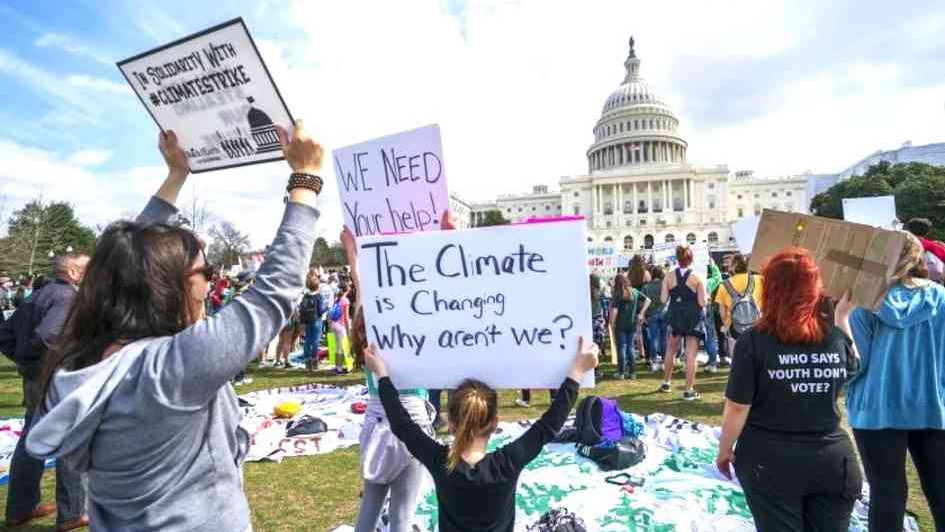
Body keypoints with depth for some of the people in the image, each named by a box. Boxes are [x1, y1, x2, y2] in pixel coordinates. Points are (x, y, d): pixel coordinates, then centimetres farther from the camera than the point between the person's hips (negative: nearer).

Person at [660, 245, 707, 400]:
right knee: (691, 355, 1)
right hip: (693, 318, -3)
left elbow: (663, 299, -5)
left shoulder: (669, 277, -3)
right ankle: (689, 390, 3)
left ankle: (666, 383, 30)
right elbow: (702, 302, -12)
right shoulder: (698, 278, -9)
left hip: (675, 316, 3)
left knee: (671, 351, 19)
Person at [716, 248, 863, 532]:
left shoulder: (754, 341, -18)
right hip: (832, 458, 4)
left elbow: (737, 407, -15)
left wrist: (724, 450, -1)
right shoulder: (836, 337, -6)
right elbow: (853, 368, 18)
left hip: (770, 459, -3)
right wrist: (843, 318, 19)